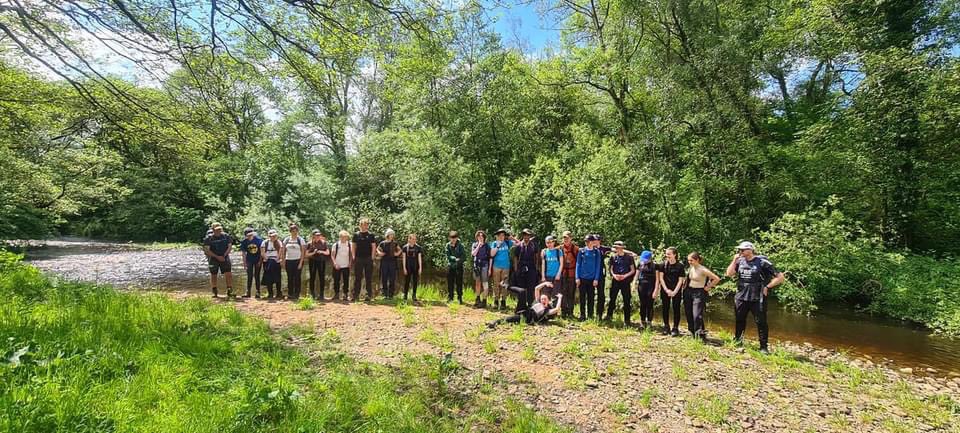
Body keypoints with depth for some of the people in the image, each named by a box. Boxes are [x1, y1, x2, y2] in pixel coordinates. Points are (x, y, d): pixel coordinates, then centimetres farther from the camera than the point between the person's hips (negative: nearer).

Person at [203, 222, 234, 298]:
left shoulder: (226, 236, 3)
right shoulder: (208, 238, -4)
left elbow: (230, 246, 4)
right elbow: (207, 250, -8)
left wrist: (224, 255, -9)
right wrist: (217, 257, -14)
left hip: (224, 257, 1)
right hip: (213, 258, -1)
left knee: (228, 274, -8)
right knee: (213, 275, 5)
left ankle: (229, 291, -3)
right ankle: (214, 292, 16)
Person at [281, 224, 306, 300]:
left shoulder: (300, 240, 1)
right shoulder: (286, 239, 8)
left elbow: (302, 252, -2)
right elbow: (283, 251, 11)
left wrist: (301, 263, -9)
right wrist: (283, 261, 2)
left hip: (297, 261, -2)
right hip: (288, 261, 2)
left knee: (297, 278, -2)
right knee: (290, 278, 4)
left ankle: (296, 295, 4)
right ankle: (290, 294, 12)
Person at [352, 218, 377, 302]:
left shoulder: (370, 235, 5)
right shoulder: (356, 234, 8)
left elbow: (373, 246, 3)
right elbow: (353, 246, 9)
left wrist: (372, 257, -4)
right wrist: (353, 256, 0)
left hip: (368, 259, -1)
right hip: (358, 259, 1)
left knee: (368, 278, 3)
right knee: (357, 278, 4)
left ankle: (369, 295, 8)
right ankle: (355, 295, 8)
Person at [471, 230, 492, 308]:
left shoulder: (487, 246, 1)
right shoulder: (474, 245, 8)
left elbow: (490, 258, 1)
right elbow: (473, 254, -7)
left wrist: (489, 268, -4)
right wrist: (478, 246, -12)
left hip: (484, 266, -4)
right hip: (476, 266, 4)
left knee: (485, 283, -6)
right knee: (477, 283, 13)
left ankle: (484, 301, -1)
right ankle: (478, 300, 24)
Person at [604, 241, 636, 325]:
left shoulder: (629, 257, -2)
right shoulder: (613, 257, 6)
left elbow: (633, 270, 0)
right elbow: (611, 269, 11)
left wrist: (625, 276, -14)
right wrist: (614, 275, -9)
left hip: (625, 281, -2)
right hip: (615, 281, 2)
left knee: (626, 301, 1)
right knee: (612, 298, 5)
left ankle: (627, 320, 9)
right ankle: (609, 316, 19)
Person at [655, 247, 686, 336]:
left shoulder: (680, 266, -6)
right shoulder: (663, 264, -1)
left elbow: (680, 280, -6)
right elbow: (661, 278, 0)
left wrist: (674, 292, -12)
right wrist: (667, 290, -8)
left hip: (676, 291, -2)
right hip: (665, 290, 2)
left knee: (676, 308, 1)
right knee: (665, 308, 8)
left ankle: (675, 328, 10)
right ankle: (666, 326, 19)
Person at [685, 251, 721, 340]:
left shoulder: (703, 270, -14)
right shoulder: (690, 268, 6)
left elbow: (717, 279, -16)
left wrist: (708, 287, -10)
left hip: (699, 293, -7)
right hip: (688, 292, 7)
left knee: (697, 316, -13)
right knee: (689, 315, 8)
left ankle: (701, 335, -3)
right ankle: (693, 333, 21)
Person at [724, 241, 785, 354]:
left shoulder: (762, 262, -11)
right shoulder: (740, 261, 3)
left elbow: (780, 277, -8)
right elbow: (729, 274, 0)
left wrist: (767, 287, -8)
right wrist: (734, 260, -8)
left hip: (757, 299, -4)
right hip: (741, 297, 5)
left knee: (761, 323, 3)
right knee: (739, 320, 18)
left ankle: (763, 347, 14)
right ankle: (737, 340, 34)